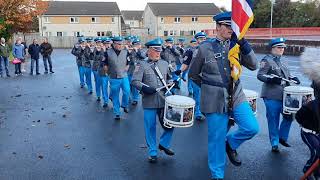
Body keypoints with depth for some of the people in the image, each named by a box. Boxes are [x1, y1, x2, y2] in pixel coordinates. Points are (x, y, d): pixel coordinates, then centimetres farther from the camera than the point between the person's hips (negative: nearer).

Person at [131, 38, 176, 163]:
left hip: (164, 101, 4)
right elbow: (135, 81, -7)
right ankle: (153, 152, 21)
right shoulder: (142, 65, 0)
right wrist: (144, 88, -23)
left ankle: (164, 144, 31)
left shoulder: (165, 64, 13)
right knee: (150, 128, 4)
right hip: (149, 102, -3)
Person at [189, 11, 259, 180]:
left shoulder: (236, 45, 4)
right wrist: (207, 86, 7)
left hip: (236, 96, 4)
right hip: (215, 100, -3)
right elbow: (193, 73, 5)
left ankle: (231, 142, 22)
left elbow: (253, 65, -6)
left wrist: (243, 43, -15)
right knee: (217, 140, 4)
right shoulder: (205, 48, -5)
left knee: (252, 128, -9)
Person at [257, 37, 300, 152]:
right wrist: (272, 79, -29)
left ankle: (282, 137, 28)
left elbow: (286, 75, 23)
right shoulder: (267, 60, -6)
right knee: (273, 120, 1)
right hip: (272, 96, -7)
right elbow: (260, 75, -14)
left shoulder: (282, 61, 16)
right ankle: (274, 144, 15)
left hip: (284, 95, 7)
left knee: (289, 116, 7)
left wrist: (293, 78, 2)